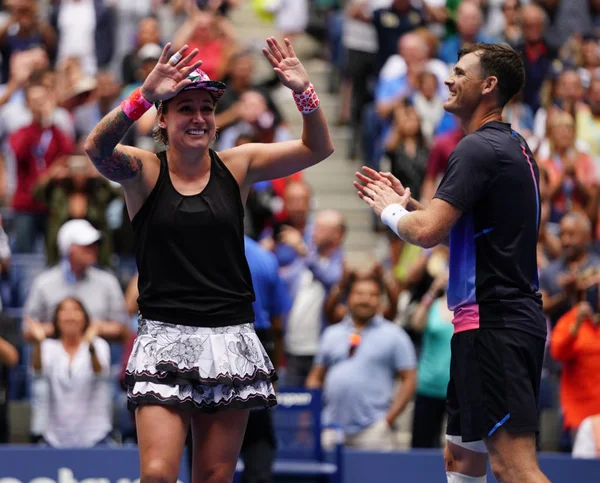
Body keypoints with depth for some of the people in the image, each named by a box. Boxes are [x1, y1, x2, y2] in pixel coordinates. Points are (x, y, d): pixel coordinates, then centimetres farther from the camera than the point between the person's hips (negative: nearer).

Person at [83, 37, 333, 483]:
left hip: (230, 339, 3)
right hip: (165, 339, -3)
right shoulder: (143, 170, -1)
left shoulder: (236, 166, 7)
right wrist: (146, 94, -37)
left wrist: (304, 91, -16)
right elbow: (97, 148, -22)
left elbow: (317, 148, 3)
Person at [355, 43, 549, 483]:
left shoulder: (478, 149, -13)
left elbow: (427, 232, -20)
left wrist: (390, 210, 0)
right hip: (510, 316, 10)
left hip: (493, 322, -10)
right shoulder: (513, 146, 18)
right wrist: (406, 204, 18)